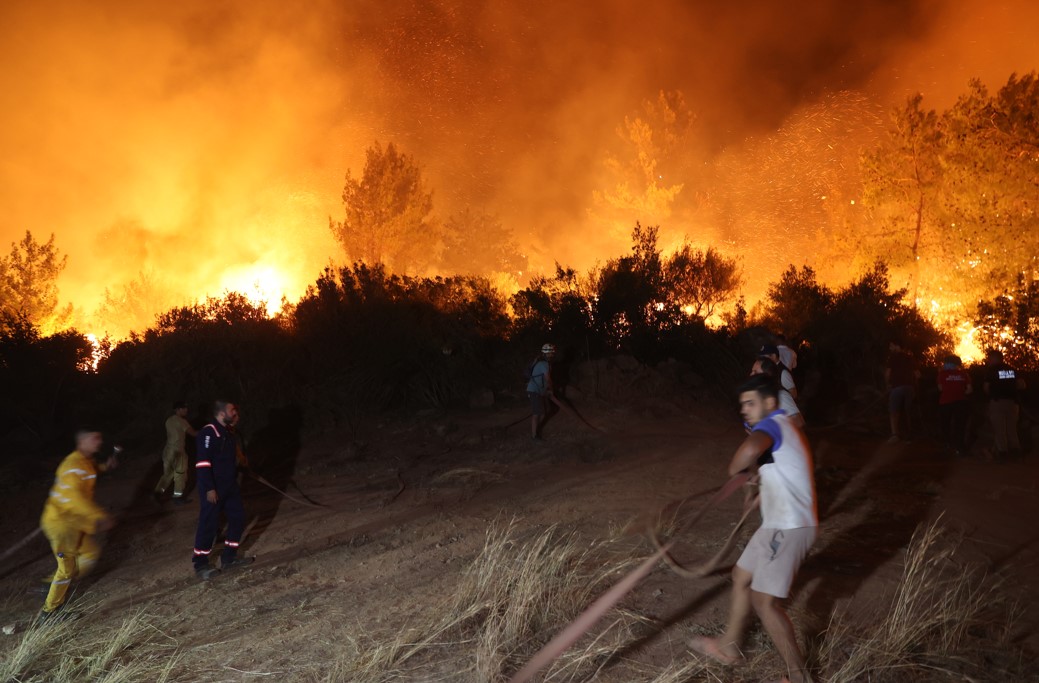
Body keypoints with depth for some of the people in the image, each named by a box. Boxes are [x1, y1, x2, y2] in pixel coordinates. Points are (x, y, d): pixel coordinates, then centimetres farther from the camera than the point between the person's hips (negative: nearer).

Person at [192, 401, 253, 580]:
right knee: (209, 524, -3)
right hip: (213, 489, -9)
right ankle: (200, 564, 10)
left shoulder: (228, 432, 11)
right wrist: (209, 489, -23)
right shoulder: (208, 432, -17)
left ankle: (229, 558, 22)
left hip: (229, 485, 9)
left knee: (238, 517, 10)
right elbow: (202, 463, -22)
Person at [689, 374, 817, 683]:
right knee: (742, 576, 19)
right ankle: (729, 646, 32)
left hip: (788, 527, -11)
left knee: (764, 601, -7)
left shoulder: (770, 425, -15)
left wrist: (735, 469, -20)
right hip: (780, 524, 11)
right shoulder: (784, 427, 18)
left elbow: (750, 450, -40)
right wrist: (763, 495, 31)